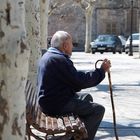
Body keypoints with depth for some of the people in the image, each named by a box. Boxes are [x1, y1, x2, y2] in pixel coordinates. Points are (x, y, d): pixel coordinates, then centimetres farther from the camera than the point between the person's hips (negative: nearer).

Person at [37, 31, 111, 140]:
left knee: (87, 97, 27)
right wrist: (102, 70, -11)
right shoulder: (59, 59, -21)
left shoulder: (47, 56, 13)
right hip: (57, 105, -11)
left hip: (48, 101, 11)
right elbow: (81, 81, -21)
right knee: (98, 110, -9)